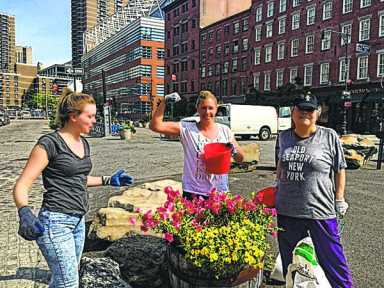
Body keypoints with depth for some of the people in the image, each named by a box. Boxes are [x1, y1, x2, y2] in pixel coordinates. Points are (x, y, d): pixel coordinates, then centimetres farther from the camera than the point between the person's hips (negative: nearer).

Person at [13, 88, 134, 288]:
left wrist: (108, 180, 21)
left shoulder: (83, 143, 10)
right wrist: (25, 213, -32)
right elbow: (21, 185, -14)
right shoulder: (50, 143, -13)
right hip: (56, 222, -8)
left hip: (78, 221, 8)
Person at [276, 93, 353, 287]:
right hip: (286, 210, 4)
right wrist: (278, 186, 19)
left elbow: (340, 170, 0)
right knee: (289, 260, 17)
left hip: (320, 211, -4)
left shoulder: (329, 136, -5)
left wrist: (339, 200, -1)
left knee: (331, 258, 5)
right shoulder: (284, 136, 5)